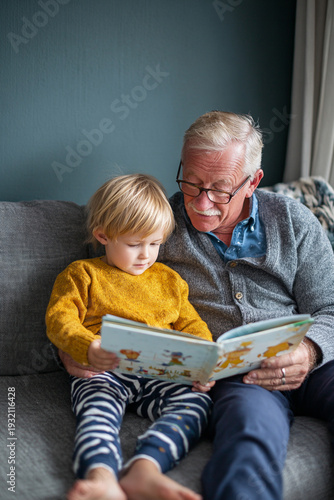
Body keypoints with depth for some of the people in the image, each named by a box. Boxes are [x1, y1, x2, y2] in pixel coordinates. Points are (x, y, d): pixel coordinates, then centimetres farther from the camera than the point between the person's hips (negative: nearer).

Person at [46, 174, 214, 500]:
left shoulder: (168, 279, 24)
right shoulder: (81, 274, 13)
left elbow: (192, 326, 22)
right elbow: (59, 319, 1)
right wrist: (88, 348, -21)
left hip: (160, 375, 3)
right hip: (101, 373, -2)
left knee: (196, 401, -26)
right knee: (98, 409, -34)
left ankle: (144, 468, -49)